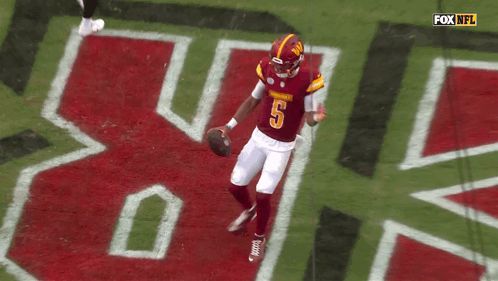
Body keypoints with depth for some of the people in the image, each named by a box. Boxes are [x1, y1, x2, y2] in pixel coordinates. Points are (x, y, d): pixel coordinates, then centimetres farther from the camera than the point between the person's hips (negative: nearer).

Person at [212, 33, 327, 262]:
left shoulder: (307, 80, -18)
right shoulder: (268, 70, -8)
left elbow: (308, 118, -13)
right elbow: (253, 101, 5)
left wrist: (316, 117, -37)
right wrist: (230, 126, 2)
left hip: (281, 146, -4)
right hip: (258, 137, 4)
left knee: (263, 194, -6)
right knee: (235, 186, 7)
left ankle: (259, 237, 25)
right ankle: (249, 210, 44)